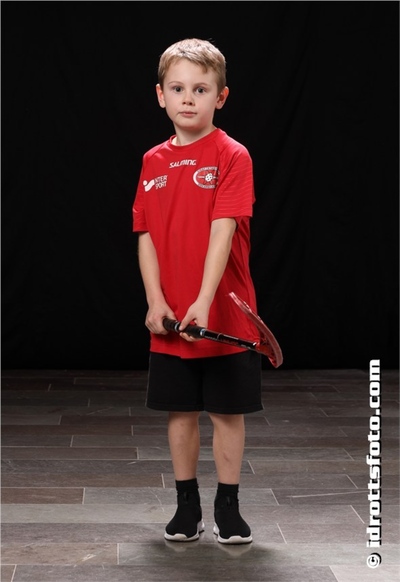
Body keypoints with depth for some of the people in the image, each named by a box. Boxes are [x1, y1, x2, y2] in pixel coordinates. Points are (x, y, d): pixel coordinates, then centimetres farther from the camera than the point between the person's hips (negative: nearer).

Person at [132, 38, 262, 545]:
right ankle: (187, 506, 26)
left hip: (224, 317, -4)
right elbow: (146, 236, 4)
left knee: (228, 413, 7)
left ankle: (228, 507, 22)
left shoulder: (232, 156, -8)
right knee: (180, 413, 12)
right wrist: (155, 300, -8)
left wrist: (204, 302, -28)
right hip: (169, 321, 4)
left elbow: (223, 231, -19)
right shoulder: (153, 162, 6)